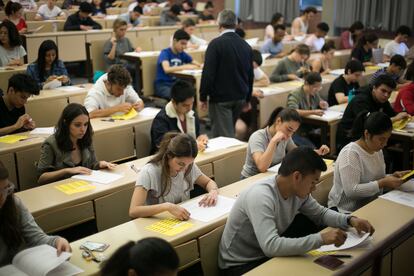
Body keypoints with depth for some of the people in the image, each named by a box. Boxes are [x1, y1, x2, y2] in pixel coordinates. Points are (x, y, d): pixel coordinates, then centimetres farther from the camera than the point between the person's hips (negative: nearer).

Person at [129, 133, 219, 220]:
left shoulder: (189, 166, -3)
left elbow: (209, 182, 13)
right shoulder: (148, 172, -18)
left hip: (184, 222, 5)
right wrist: (167, 207, -35)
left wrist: (213, 192, -9)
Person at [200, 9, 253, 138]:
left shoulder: (216, 44, -14)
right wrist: (247, 99, 23)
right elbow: (250, 75, 13)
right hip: (240, 97, 7)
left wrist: (203, 97, -7)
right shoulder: (246, 45, 6)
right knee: (229, 131, 22)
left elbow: (208, 73, -17)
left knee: (224, 136, -3)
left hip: (220, 98, -7)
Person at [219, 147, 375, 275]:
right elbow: (271, 246, -39)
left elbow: (320, 213, 10)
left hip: (270, 253, 8)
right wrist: (321, 239, -40)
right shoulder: (261, 197, -31)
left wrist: (350, 220, -8)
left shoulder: (299, 191, -7)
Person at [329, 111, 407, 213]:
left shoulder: (377, 150, 7)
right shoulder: (350, 154, -19)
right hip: (347, 211, -8)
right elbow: (351, 191, -26)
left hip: (371, 205, 8)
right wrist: (383, 183, -24)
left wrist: (392, 177, 1)